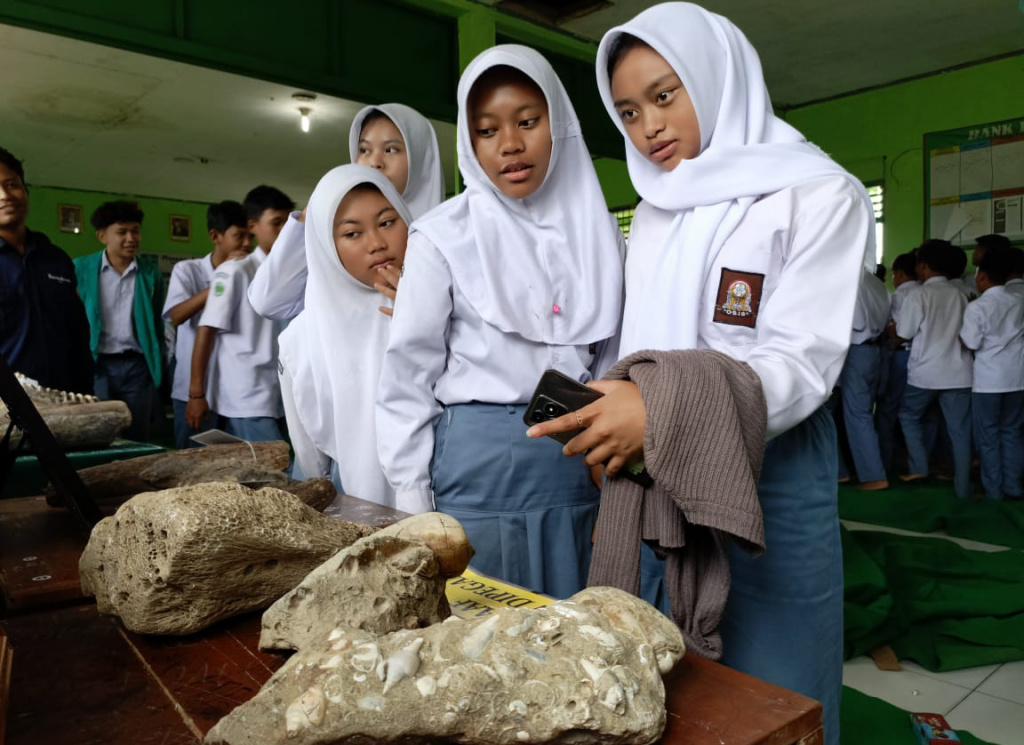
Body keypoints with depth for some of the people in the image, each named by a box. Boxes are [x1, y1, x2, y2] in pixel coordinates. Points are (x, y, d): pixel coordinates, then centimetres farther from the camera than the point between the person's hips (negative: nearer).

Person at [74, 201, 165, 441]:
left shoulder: (151, 273, 6)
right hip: (97, 365, -1)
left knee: (137, 441, 8)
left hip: (138, 366, 1)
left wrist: (158, 367, 7)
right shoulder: (81, 269, 1)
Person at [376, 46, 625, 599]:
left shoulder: (597, 229, 6)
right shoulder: (445, 235, -4)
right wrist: (413, 503, -4)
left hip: (578, 467, 3)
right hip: (479, 465, -3)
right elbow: (408, 377, -3)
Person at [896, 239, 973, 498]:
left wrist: (891, 329, 11)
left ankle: (918, 468, 13)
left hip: (926, 372, -4)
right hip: (958, 372, 4)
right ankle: (963, 487, 11)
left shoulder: (918, 295, -10)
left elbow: (904, 334, -8)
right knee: (959, 430, 6)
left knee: (909, 416, 19)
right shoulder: (959, 295, 4)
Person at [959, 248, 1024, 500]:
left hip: (988, 379, -5)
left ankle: (993, 490, 10)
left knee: (988, 436, 5)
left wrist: (958, 331, 4)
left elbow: (970, 343, -13)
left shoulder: (977, 307, -13)